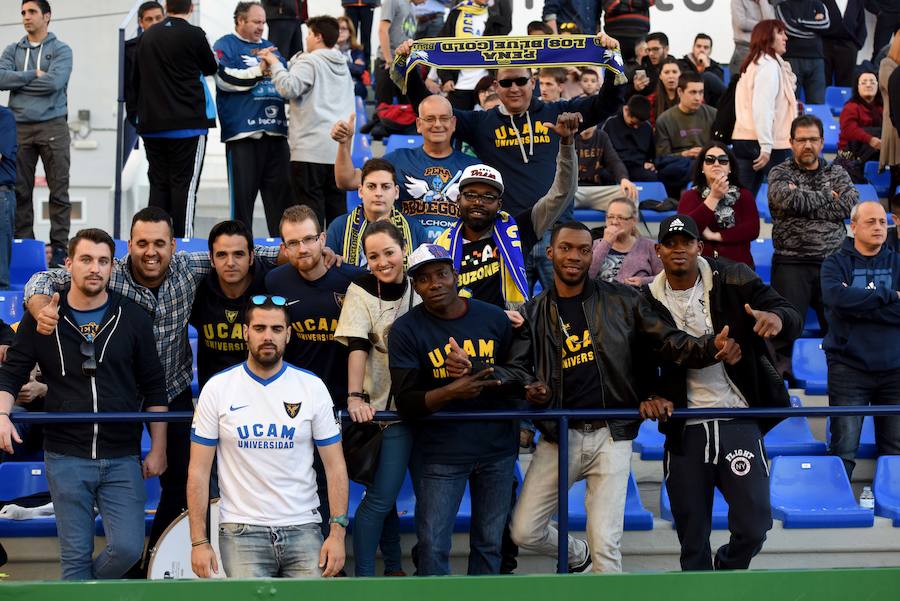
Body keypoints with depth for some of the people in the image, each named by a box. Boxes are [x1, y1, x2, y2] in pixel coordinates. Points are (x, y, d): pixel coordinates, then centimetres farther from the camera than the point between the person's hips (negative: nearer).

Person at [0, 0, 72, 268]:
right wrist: (34, 75, -8)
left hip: (52, 126, -3)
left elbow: (54, 82, -13)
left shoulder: (61, 50, 4)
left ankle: (59, 246, -2)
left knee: (59, 190, -4)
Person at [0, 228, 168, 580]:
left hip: (122, 459, 1)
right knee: (75, 557, 3)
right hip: (65, 458, 0)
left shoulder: (133, 319, 2)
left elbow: (154, 389, 7)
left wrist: (157, 450, 4)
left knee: (128, 548, -6)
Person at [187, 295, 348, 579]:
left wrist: (337, 533, -6)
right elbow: (199, 471, 1)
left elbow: (335, 466, 3)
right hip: (242, 531, -1)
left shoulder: (312, 387, 2)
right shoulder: (217, 388, 0)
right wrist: (199, 542, -5)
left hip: (302, 528, 1)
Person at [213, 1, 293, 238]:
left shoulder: (270, 48, 22)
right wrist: (259, 71, -13)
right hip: (242, 132, -6)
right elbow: (226, 78, -12)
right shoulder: (225, 46, 4)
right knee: (243, 192, -3)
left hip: (276, 131, 6)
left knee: (281, 191, 5)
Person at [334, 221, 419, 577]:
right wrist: (356, 396, -31)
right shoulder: (361, 291, -7)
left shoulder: (419, 286, 1)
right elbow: (357, 346, -18)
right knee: (381, 497, -8)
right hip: (382, 408, -3)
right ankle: (364, 577, -1)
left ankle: (393, 567, 26)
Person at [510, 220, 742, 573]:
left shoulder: (620, 300, 2)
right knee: (524, 532, 3)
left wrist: (714, 347, -21)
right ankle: (577, 556, 34)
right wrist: (528, 390, -19)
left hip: (611, 437, -2)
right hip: (559, 436, 2)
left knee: (605, 545, -8)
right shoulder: (534, 313, 6)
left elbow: (669, 342, -2)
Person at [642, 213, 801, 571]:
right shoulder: (648, 303, 5)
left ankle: (726, 569, 26)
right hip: (684, 430, 2)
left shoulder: (733, 281, -1)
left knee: (753, 528, -5)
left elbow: (793, 320, -5)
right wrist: (650, 396, -10)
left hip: (738, 423, -1)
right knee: (692, 540, 8)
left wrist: (778, 317, -29)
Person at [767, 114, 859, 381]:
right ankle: (780, 368, 1)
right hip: (792, 263, -2)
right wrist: (826, 196, -1)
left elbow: (850, 205, -4)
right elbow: (789, 199, -13)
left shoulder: (837, 173, 16)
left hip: (833, 261, 2)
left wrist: (803, 200, -6)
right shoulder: (780, 173, 8)